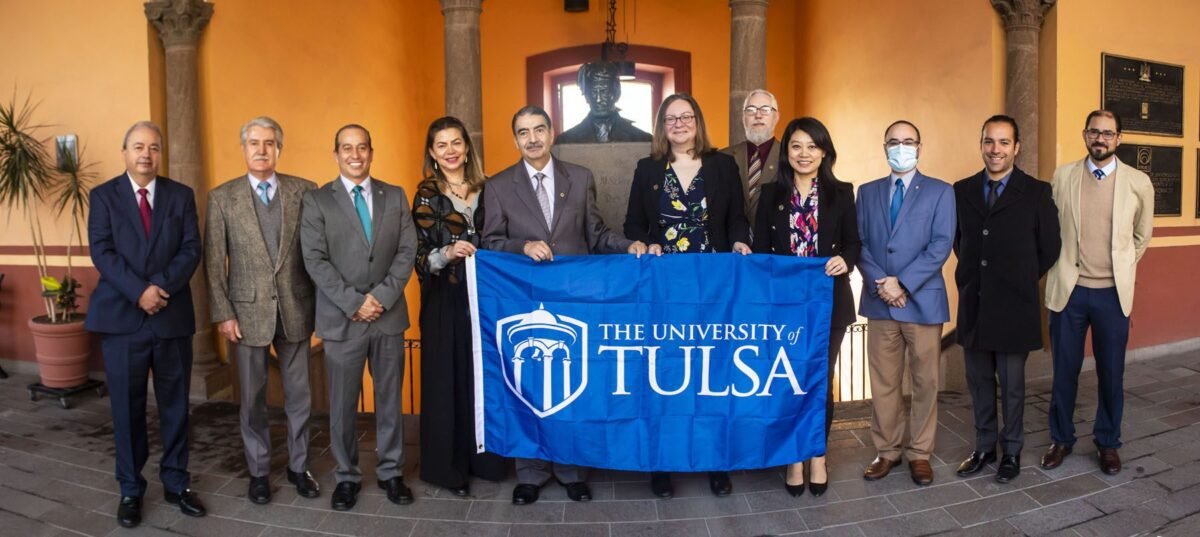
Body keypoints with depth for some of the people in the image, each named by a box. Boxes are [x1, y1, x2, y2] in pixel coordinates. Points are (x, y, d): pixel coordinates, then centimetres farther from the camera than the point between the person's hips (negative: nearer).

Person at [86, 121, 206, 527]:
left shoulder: (181, 196, 7)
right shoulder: (103, 196, 4)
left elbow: (191, 250, -2)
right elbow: (102, 252, -7)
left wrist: (162, 285, -17)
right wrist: (139, 292, -18)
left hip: (173, 316, 1)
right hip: (121, 317, -1)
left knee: (175, 405, 9)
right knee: (127, 409, 7)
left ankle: (175, 483, 22)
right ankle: (130, 490, 21)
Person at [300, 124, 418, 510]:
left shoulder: (395, 197, 8)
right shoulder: (317, 200, 1)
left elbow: (407, 251, 1)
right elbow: (315, 260, -7)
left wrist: (382, 296, -11)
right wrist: (354, 302, -14)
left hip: (389, 315, 2)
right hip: (342, 318, -2)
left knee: (390, 399, 10)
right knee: (343, 404, 7)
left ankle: (391, 472, 24)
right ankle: (346, 476, 22)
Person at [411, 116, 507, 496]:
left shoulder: (485, 189, 7)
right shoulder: (427, 195, -4)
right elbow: (419, 258, -9)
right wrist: (447, 254, -25)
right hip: (446, 303, -3)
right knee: (447, 382, 3)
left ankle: (485, 457, 23)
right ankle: (449, 466, 16)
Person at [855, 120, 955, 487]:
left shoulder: (940, 192, 3)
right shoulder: (868, 192, 12)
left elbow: (941, 245, -8)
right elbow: (859, 243, 4)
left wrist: (902, 282, -16)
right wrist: (879, 283, -11)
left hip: (922, 301, -2)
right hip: (879, 302, 2)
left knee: (925, 382, 6)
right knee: (883, 383, 7)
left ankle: (920, 453, 18)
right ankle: (888, 451, 19)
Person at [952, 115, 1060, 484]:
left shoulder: (1036, 193, -5)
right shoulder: (962, 191, 4)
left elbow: (1049, 249, 1)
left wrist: (1020, 282, 4)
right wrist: (969, 278, 8)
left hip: (1013, 306, -3)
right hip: (973, 304, 3)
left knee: (1011, 385, 9)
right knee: (979, 381, 13)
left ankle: (1011, 452, 26)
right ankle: (984, 447, 28)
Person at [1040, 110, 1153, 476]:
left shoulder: (1138, 182, 0)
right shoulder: (1063, 176, 1)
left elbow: (1142, 235, 14)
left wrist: (1121, 268, 13)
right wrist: (1061, 267, 8)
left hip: (1113, 293, 0)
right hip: (1068, 290, 0)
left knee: (1111, 373, 9)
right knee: (1065, 371, 8)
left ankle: (1108, 442, 26)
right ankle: (1061, 439, 23)